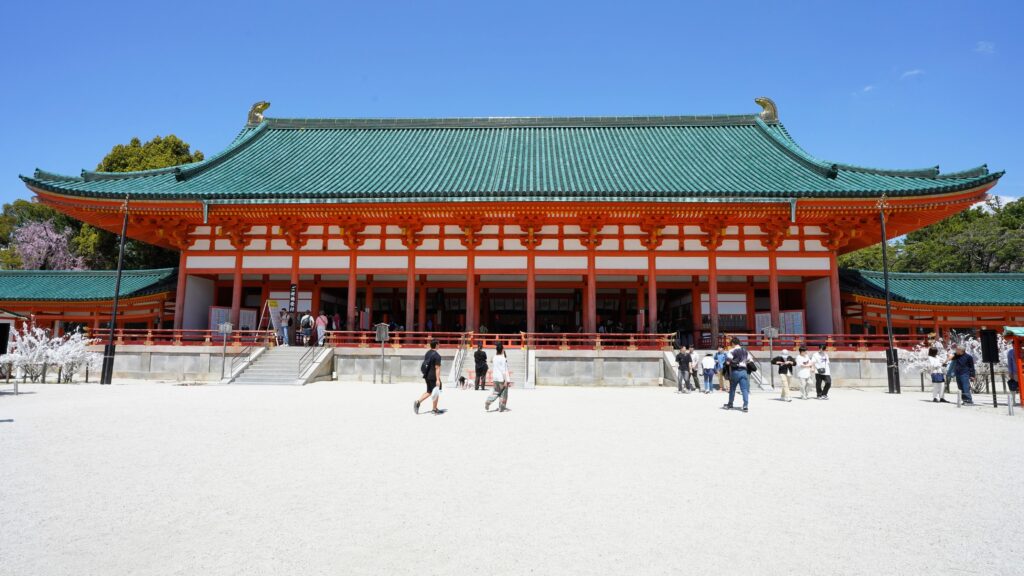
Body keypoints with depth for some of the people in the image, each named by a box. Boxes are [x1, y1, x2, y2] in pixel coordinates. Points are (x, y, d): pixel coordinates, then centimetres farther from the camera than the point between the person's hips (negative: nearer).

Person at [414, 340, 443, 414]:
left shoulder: (427, 353, 9)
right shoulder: (437, 356, -17)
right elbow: (437, 368, -21)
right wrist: (438, 380, -22)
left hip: (427, 376, 8)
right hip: (433, 377, -8)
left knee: (429, 392, 18)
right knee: (436, 393, 7)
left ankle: (418, 402, 0)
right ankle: (434, 409, 14)